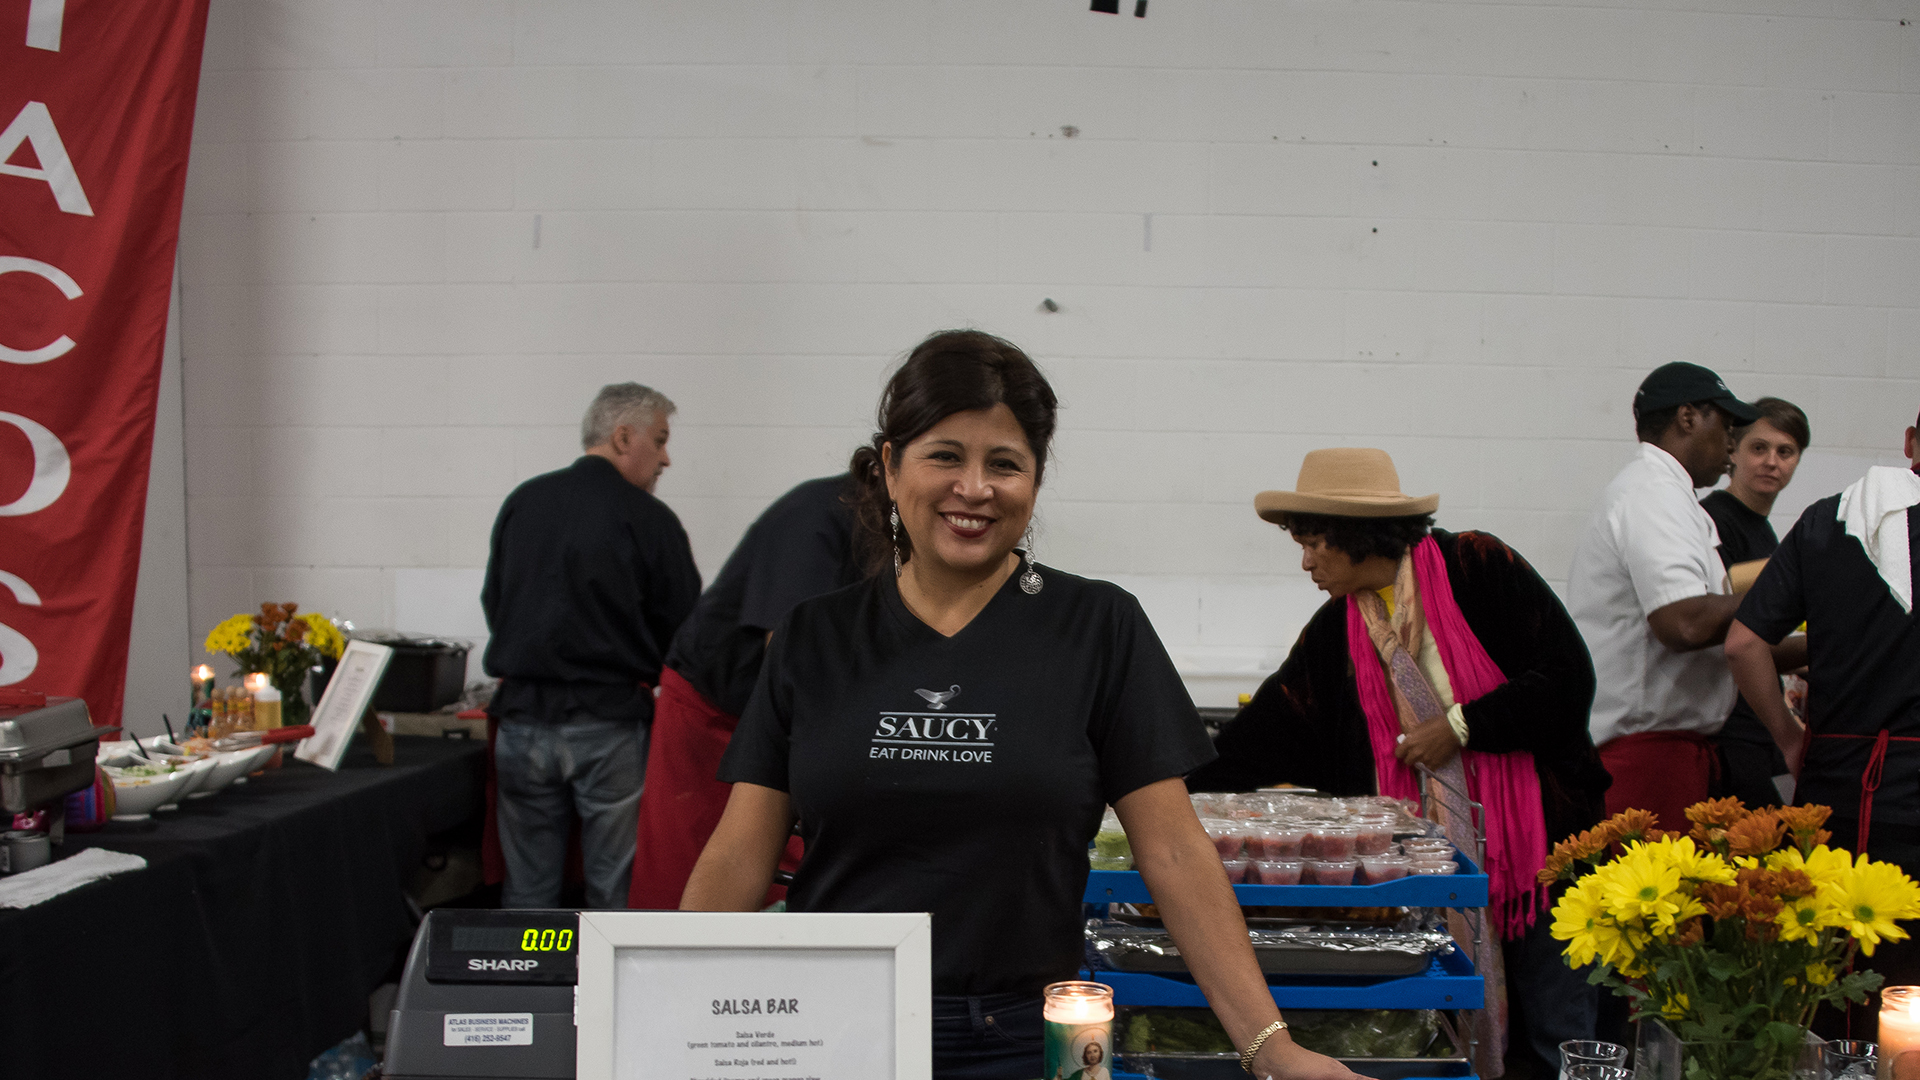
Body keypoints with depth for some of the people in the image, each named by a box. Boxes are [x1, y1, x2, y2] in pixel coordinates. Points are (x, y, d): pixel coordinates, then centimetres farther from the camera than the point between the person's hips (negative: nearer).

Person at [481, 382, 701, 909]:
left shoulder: (521, 502, 7)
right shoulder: (648, 520, -6)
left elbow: (492, 602, 13)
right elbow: (682, 632, -2)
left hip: (523, 719, 4)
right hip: (608, 726, -4)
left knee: (527, 885, 11)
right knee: (614, 884, 5)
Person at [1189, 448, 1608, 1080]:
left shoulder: (1476, 567, -8)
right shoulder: (1333, 632, 7)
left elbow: (1567, 678, -11)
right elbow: (1260, 737, 9)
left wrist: (1460, 726, -12)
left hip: (1532, 836, -4)